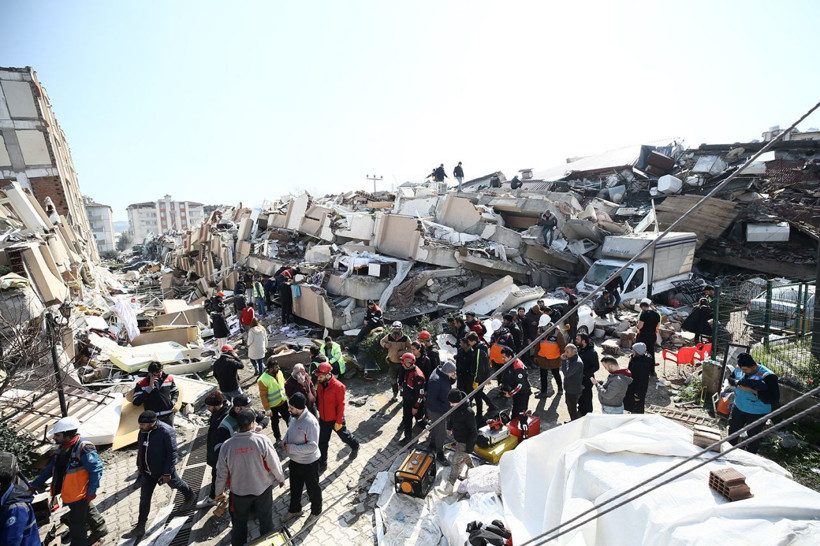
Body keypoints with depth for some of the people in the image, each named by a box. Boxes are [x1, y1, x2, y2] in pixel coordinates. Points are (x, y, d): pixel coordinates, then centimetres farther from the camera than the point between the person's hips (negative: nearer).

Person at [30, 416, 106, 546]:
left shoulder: (84, 449, -30)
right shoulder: (62, 449, -2)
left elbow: (96, 470, -26)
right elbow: (50, 469, 12)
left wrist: (91, 491, -21)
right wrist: (34, 485, 10)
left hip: (79, 494, -9)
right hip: (70, 493, 9)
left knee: (76, 522, 7)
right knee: (86, 511, 27)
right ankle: (100, 529, 47)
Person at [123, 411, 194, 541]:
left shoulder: (166, 432, -33)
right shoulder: (143, 431, -10)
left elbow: (172, 453, -27)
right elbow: (140, 447, 9)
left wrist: (167, 473, -23)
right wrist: (139, 464, 14)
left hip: (164, 469, -6)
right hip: (148, 470, 6)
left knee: (176, 484, 20)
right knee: (144, 497, 12)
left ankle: (190, 496, 50)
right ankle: (140, 527, 28)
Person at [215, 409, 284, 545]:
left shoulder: (227, 445, -18)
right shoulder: (262, 440, -24)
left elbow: (221, 472, -6)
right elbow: (274, 464, -14)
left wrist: (219, 491, 12)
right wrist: (280, 479, 5)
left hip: (239, 491, 1)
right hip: (263, 488, -1)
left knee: (239, 523, 24)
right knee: (266, 519, 22)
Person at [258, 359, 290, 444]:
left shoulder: (279, 372, -9)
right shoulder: (263, 380, -27)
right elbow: (263, 396, -20)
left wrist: (287, 397, 11)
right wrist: (267, 409, -16)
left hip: (283, 402, 5)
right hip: (273, 406, -5)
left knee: (288, 418, 18)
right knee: (275, 422, 18)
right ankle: (278, 438, 39)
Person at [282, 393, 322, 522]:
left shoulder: (310, 422, -34)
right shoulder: (293, 416, -9)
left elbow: (313, 446, -31)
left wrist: (292, 448, -27)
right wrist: (285, 439, -8)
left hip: (309, 462, -7)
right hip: (295, 460, 7)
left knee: (312, 489, 18)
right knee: (294, 487, 28)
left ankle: (316, 512, 43)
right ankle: (294, 510, 53)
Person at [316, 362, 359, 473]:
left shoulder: (338, 386, -26)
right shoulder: (320, 384, -7)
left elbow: (341, 405, -21)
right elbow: (319, 399, 8)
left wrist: (339, 422, -18)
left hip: (335, 420, -5)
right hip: (323, 419, 5)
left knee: (344, 436, 19)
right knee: (322, 442, 12)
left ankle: (355, 446, 48)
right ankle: (322, 464, 29)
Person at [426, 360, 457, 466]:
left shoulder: (443, 373, -10)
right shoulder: (436, 380, -37)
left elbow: (449, 383, 7)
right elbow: (431, 399, -30)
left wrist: (453, 378, -15)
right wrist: (445, 407, -26)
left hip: (442, 408, 8)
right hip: (436, 411, -8)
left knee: (435, 427, 28)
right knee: (441, 432, 6)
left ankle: (433, 443, 51)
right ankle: (440, 454, 25)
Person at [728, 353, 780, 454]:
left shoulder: (768, 376, -27)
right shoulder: (739, 369, -10)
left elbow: (774, 399, -28)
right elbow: (730, 378, 8)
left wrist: (752, 390, -35)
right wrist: (737, 383, -14)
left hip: (757, 413, -5)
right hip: (738, 407, 5)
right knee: (733, 430, 23)